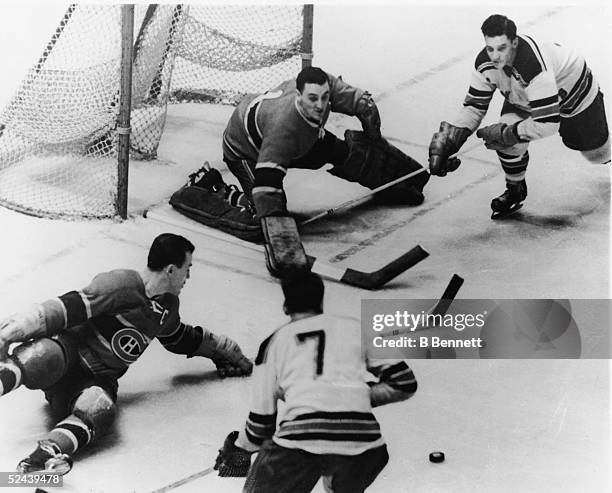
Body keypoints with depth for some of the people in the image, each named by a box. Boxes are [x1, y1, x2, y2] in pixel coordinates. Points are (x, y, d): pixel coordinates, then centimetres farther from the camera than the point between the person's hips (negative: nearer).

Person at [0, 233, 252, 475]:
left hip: (97, 380, 5)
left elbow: (184, 339, 33)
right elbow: (68, 307, -19)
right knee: (48, 355, -42)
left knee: (100, 408, -34)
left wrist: (231, 353, 40)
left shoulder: (167, 308, 14)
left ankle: (47, 454, -58)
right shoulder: (121, 285, -13)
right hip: (68, 349, -5)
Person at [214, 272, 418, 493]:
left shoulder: (274, 341, 20)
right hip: (360, 439, 2)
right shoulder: (355, 328, 21)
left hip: (298, 439, -2)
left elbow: (262, 418, 20)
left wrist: (240, 450, 38)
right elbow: (405, 383, 15)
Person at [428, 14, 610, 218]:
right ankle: (515, 189, 6)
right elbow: (474, 105, -17)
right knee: (506, 138, -21)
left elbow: (548, 122, -44)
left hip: (576, 94, -4)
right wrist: (449, 139, -30)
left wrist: (510, 133, -40)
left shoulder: (535, 65, -46)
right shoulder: (485, 63, -27)